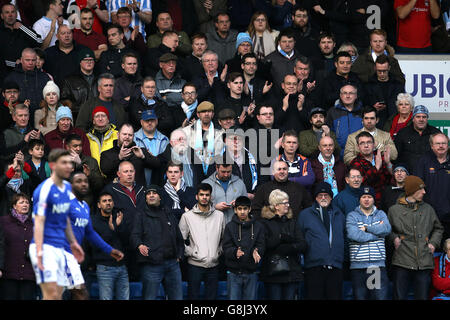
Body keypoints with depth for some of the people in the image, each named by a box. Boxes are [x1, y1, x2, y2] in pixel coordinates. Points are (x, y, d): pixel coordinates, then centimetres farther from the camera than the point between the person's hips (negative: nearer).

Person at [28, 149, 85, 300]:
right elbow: (39, 222, -17)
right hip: (45, 247, -8)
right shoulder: (44, 189, -12)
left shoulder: (67, 187, 14)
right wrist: (39, 252, -25)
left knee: (57, 296, 4)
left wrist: (73, 243, 25)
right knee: (51, 294, -16)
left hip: (59, 248, 8)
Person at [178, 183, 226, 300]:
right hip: (195, 265, -2)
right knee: (193, 296, 0)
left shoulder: (219, 215, 6)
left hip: (213, 265, 2)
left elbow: (224, 238, 16)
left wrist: (219, 251, 6)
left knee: (212, 297, 6)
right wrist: (190, 252, -8)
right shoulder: (187, 216, -1)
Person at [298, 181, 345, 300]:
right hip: (314, 267, -3)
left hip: (335, 267, 3)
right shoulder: (305, 214, 9)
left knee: (335, 296, 1)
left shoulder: (339, 215, 18)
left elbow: (345, 236, 21)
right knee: (314, 296, -6)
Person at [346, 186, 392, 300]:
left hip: (378, 265, 1)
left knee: (381, 296, -7)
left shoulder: (381, 214, 15)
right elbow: (354, 235, -11)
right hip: (358, 266, -1)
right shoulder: (352, 216, 7)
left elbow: (387, 229, -6)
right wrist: (377, 231, -4)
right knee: (359, 296, 1)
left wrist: (366, 228, -7)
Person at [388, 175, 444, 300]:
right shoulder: (394, 210, 6)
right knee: (399, 296, -2)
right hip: (402, 262, -2)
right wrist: (394, 238, -1)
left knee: (422, 296, 3)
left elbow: (438, 228, 27)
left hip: (424, 263, 2)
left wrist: (433, 243, 11)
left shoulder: (428, 209, 13)